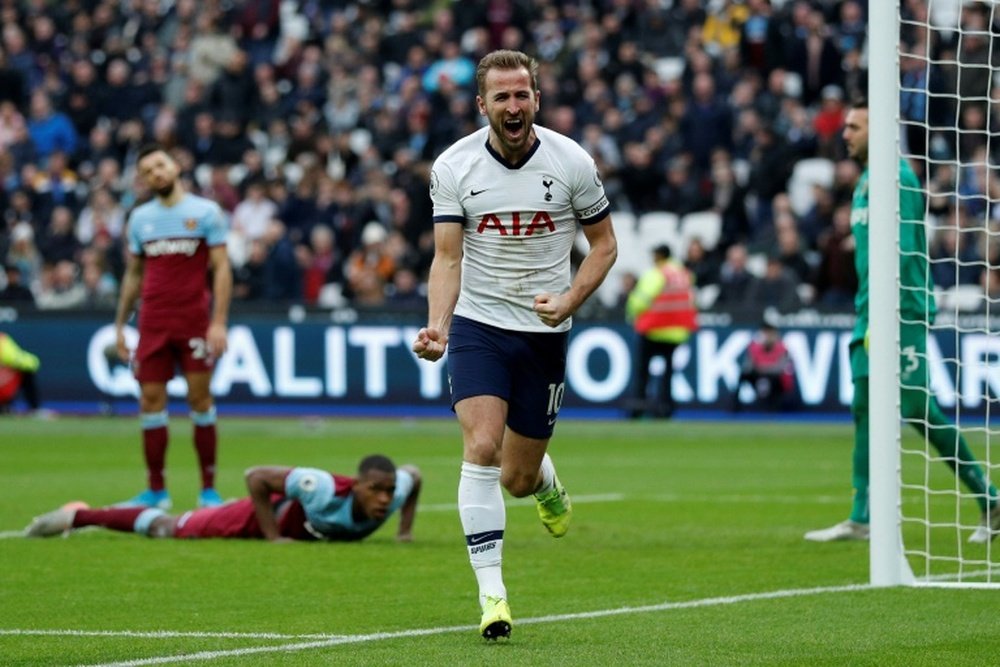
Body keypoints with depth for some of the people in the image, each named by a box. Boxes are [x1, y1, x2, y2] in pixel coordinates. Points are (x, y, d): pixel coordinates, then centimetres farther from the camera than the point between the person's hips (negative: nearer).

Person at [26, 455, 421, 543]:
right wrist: (273, 535, -33)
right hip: (267, 512, -6)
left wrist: (405, 531, -7)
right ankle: (79, 516, 28)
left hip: (303, 526, 6)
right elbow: (255, 476, -37)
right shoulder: (324, 491, -46)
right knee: (170, 528, 10)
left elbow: (413, 475, -2)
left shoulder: (393, 492, -29)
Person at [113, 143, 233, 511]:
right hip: (153, 324, 3)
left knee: (200, 399, -2)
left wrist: (219, 322, -13)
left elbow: (222, 268, -5)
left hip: (195, 322, -3)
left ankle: (208, 488, 4)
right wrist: (119, 325, 13)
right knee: (151, 401, 0)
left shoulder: (206, 212, -1)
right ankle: (156, 490, 5)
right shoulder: (140, 218, 11)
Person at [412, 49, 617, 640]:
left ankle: (546, 481, 45)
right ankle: (491, 590, -18)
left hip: (544, 333, 1)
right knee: (482, 447, -20)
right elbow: (447, 257, -6)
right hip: (477, 325, -1)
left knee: (518, 478, 6)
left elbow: (605, 244, 4)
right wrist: (436, 324, -23)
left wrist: (569, 302, -12)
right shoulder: (454, 167, -6)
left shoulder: (572, 162, -6)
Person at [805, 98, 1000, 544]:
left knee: (921, 411, -8)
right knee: (865, 413, 5)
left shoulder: (896, 178, -13)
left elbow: (901, 252, -19)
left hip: (901, 313, -9)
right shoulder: (866, 181, 16)